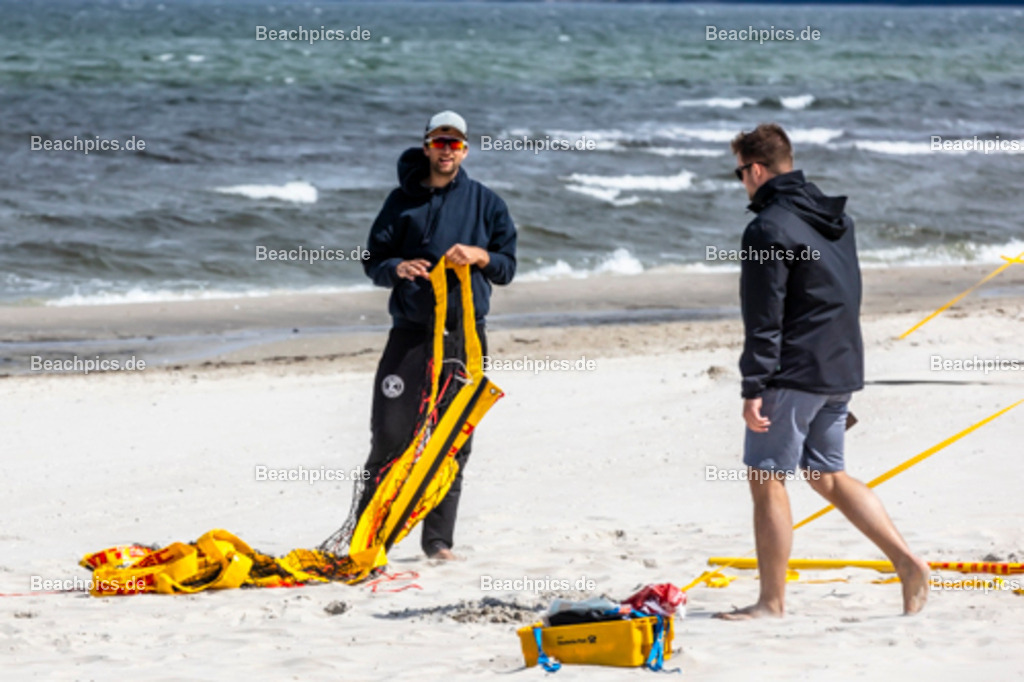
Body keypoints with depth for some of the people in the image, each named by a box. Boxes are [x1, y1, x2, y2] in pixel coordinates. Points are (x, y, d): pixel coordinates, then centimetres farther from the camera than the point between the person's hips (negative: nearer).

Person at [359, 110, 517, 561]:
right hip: (411, 332, -1)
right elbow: (373, 261, 7)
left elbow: (508, 266, 11)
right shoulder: (403, 201, 8)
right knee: (390, 434, -7)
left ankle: (439, 540, 8)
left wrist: (480, 257, -10)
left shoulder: (485, 202, 10)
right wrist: (398, 268, -14)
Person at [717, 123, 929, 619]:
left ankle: (772, 601, 3)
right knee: (828, 475, 17)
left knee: (766, 479, 0)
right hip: (842, 369, 9)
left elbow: (764, 320, -18)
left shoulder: (769, 229, -15)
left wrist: (753, 388, -17)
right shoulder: (836, 219, 12)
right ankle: (907, 563, 7)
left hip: (794, 373, -9)